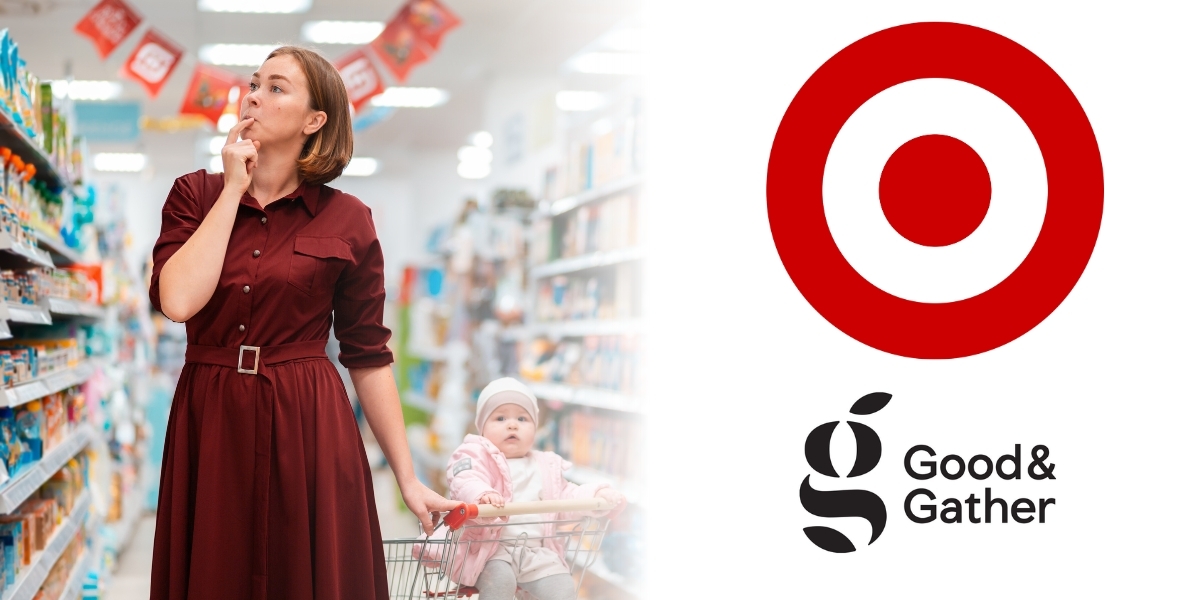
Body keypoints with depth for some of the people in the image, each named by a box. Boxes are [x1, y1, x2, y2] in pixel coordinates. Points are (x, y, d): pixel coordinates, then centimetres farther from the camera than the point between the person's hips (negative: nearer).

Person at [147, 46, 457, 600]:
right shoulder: (195, 195, 6)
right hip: (209, 428, 2)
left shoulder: (347, 220, 0)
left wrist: (408, 479, 1)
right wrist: (234, 190, -8)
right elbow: (178, 301, -12)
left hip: (310, 430, -2)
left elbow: (369, 356, 3)